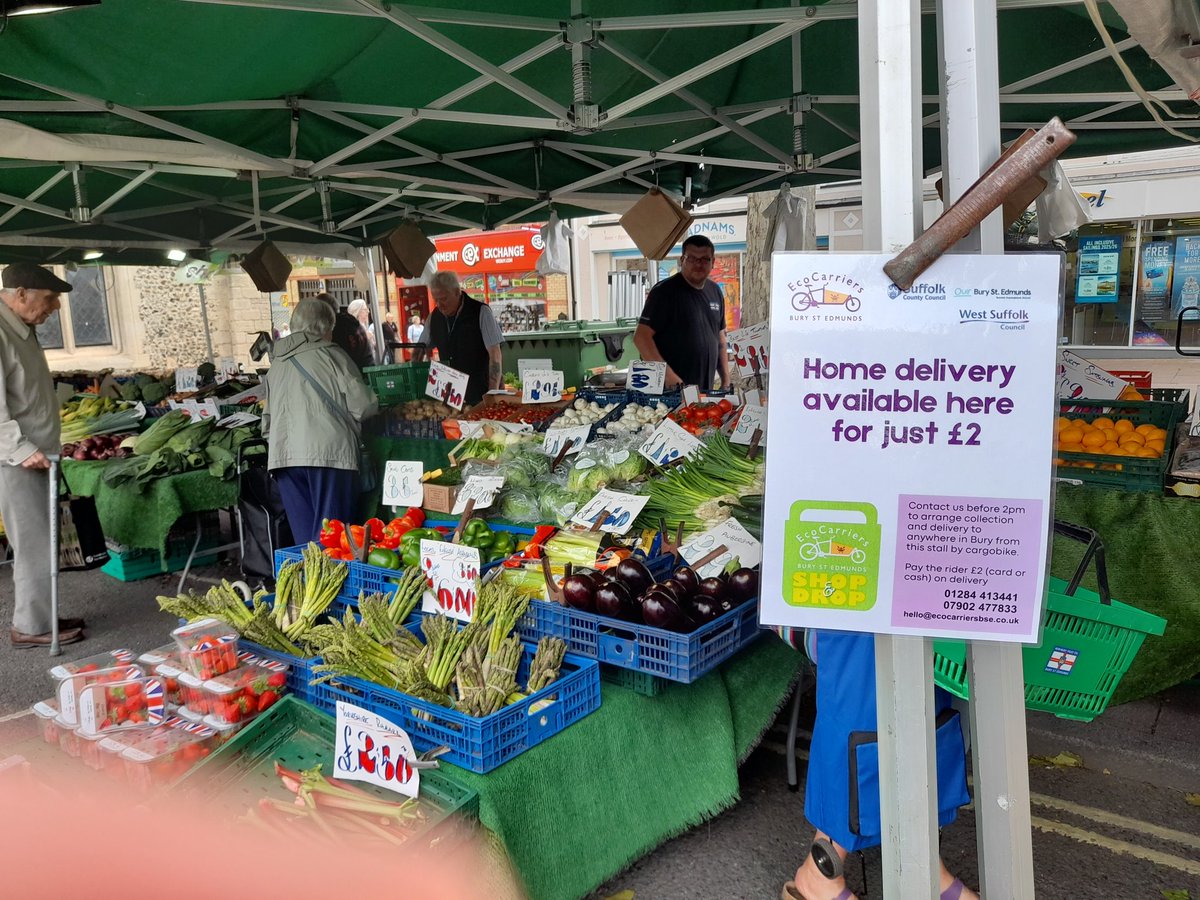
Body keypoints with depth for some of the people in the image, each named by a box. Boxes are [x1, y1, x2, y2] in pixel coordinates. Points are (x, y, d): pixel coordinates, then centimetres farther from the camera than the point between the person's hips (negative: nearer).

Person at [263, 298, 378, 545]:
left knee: (303, 536, 8)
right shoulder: (329, 354, 1)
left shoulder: (277, 362, 18)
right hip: (327, 451, -5)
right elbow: (363, 404, -3)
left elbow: (268, 416, 19)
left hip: (283, 455, 5)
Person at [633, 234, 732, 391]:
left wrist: (726, 380, 11)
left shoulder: (715, 292, 12)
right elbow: (641, 337, -15)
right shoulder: (664, 291, -9)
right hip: (671, 390, -6)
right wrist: (668, 376, -23)